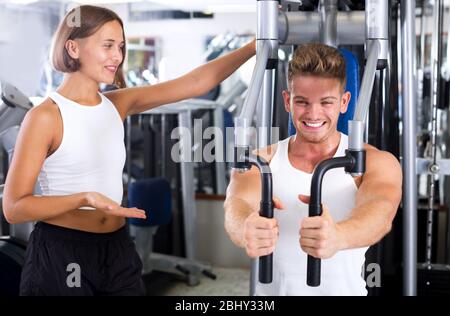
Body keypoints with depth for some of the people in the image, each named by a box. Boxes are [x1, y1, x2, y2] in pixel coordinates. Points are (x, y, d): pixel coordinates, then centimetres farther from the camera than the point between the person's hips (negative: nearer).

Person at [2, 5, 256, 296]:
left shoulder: (118, 104, 4)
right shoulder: (45, 116, -12)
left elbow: (197, 82, 0)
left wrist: (252, 47, -10)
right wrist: (85, 198, -27)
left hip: (117, 250, 6)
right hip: (60, 254, -5)